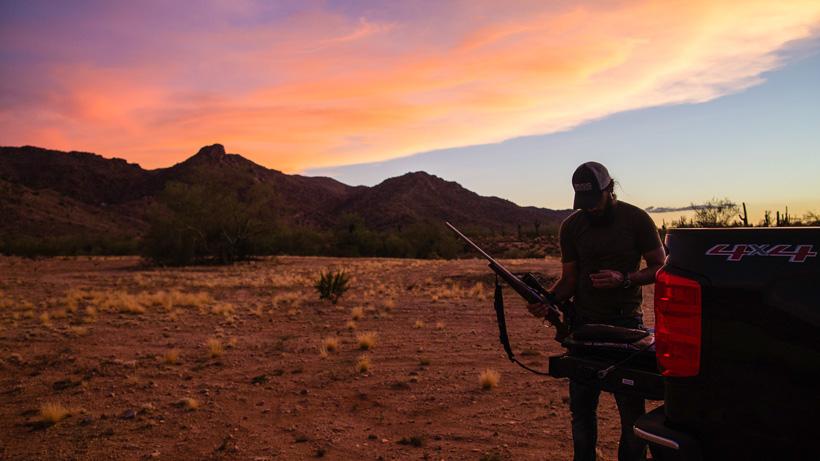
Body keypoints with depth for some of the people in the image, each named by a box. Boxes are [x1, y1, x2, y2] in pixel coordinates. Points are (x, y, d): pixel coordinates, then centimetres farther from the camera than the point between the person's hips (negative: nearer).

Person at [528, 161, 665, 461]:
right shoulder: (571, 226, 4)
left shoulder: (636, 219, -4)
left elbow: (659, 267, 0)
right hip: (584, 323, 3)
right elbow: (569, 279, 6)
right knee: (581, 405, 9)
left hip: (625, 321, -2)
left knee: (631, 407, 0)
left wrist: (624, 279, -17)